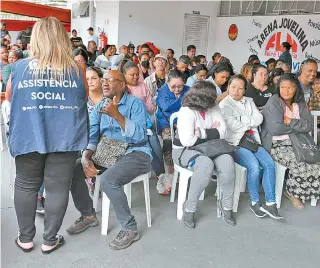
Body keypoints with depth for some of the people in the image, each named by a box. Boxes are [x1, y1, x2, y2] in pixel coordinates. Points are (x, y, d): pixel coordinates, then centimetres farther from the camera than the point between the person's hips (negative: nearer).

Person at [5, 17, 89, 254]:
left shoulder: (19, 68, -4)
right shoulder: (76, 70, -4)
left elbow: (9, 98, 13)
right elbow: (84, 98, 13)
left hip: (29, 137, 1)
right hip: (64, 137, 0)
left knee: (25, 186, 16)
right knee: (57, 188, 9)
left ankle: (25, 238, 27)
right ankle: (50, 240, 21)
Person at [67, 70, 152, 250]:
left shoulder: (135, 103, -7)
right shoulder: (99, 108, 11)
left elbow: (140, 136, -20)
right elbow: (91, 137, 2)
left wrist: (117, 115, -28)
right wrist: (86, 157, -18)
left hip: (135, 153, -6)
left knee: (108, 179, -32)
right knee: (72, 169, -10)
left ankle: (130, 228, -14)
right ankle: (88, 215, 11)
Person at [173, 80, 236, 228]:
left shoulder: (213, 108, 2)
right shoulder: (187, 111, -19)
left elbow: (222, 132, -4)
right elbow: (187, 140, -28)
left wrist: (201, 134, -18)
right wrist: (210, 133, -12)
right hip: (185, 150, -6)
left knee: (227, 162, -24)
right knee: (206, 164, -36)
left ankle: (226, 204, -5)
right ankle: (189, 208, -19)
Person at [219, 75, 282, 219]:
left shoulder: (249, 101, 16)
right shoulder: (224, 104, -1)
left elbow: (259, 119, 2)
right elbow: (233, 125, -13)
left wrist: (241, 119, -9)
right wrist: (250, 121, 0)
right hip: (235, 143, -5)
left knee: (269, 163, -17)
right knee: (254, 166, -26)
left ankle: (270, 203, -11)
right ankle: (255, 202, -8)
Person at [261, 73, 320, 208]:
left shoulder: (300, 103, 10)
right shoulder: (273, 102, -9)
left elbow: (308, 125, -1)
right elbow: (276, 129, -20)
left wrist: (291, 122, -16)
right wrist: (297, 126, -6)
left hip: (296, 142, 6)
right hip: (277, 145, -6)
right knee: (299, 163, -26)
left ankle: (294, 191, 3)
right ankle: (292, 191, 0)